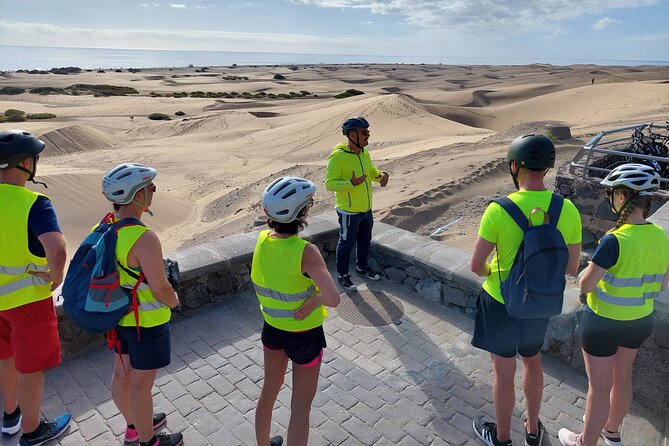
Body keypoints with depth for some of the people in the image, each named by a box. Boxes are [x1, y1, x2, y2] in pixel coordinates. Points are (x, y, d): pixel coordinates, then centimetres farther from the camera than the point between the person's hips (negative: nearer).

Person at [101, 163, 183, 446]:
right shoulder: (144, 239, -30)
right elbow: (160, 288, -24)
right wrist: (174, 300, -4)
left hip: (119, 314, 8)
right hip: (146, 321, -8)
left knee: (122, 372, 23)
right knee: (142, 383, 10)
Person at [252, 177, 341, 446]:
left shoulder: (262, 239, -13)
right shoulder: (305, 252, -30)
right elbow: (333, 299, -36)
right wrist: (316, 298, -17)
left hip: (272, 329, 7)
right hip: (304, 335, -6)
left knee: (269, 391, 28)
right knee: (301, 408, 14)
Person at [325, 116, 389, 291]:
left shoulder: (364, 153, 2)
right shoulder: (338, 157, -22)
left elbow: (372, 172, 17)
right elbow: (329, 184, -22)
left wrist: (382, 175, -6)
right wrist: (351, 183, -36)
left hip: (366, 209, 8)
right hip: (348, 212, -8)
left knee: (365, 241, 22)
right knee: (346, 243, 8)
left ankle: (362, 268, 43)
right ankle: (342, 275, 26)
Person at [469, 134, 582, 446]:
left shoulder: (499, 210, -24)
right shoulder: (567, 210, -11)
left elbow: (476, 265, -19)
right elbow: (571, 268, -3)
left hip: (501, 302, -4)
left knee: (503, 371, 14)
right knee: (532, 361, 27)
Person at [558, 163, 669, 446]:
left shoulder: (614, 241, -28)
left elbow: (585, 285, -23)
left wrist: (591, 267, -3)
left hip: (603, 322, -7)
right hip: (640, 321, 7)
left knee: (599, 387, 11)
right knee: (622, 377, 26)